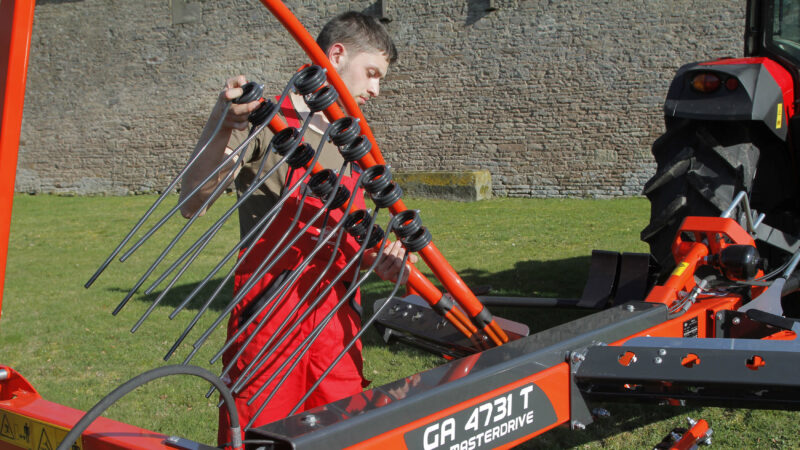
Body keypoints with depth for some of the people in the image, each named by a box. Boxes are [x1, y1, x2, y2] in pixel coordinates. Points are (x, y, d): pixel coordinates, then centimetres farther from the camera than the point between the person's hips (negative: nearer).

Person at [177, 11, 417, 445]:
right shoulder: (264, 123, -5)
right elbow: (193, 205, -14)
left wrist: (378, 261, 0)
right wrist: (221, 126, -29)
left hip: (339, 325, 7)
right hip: (271, 323, -6)